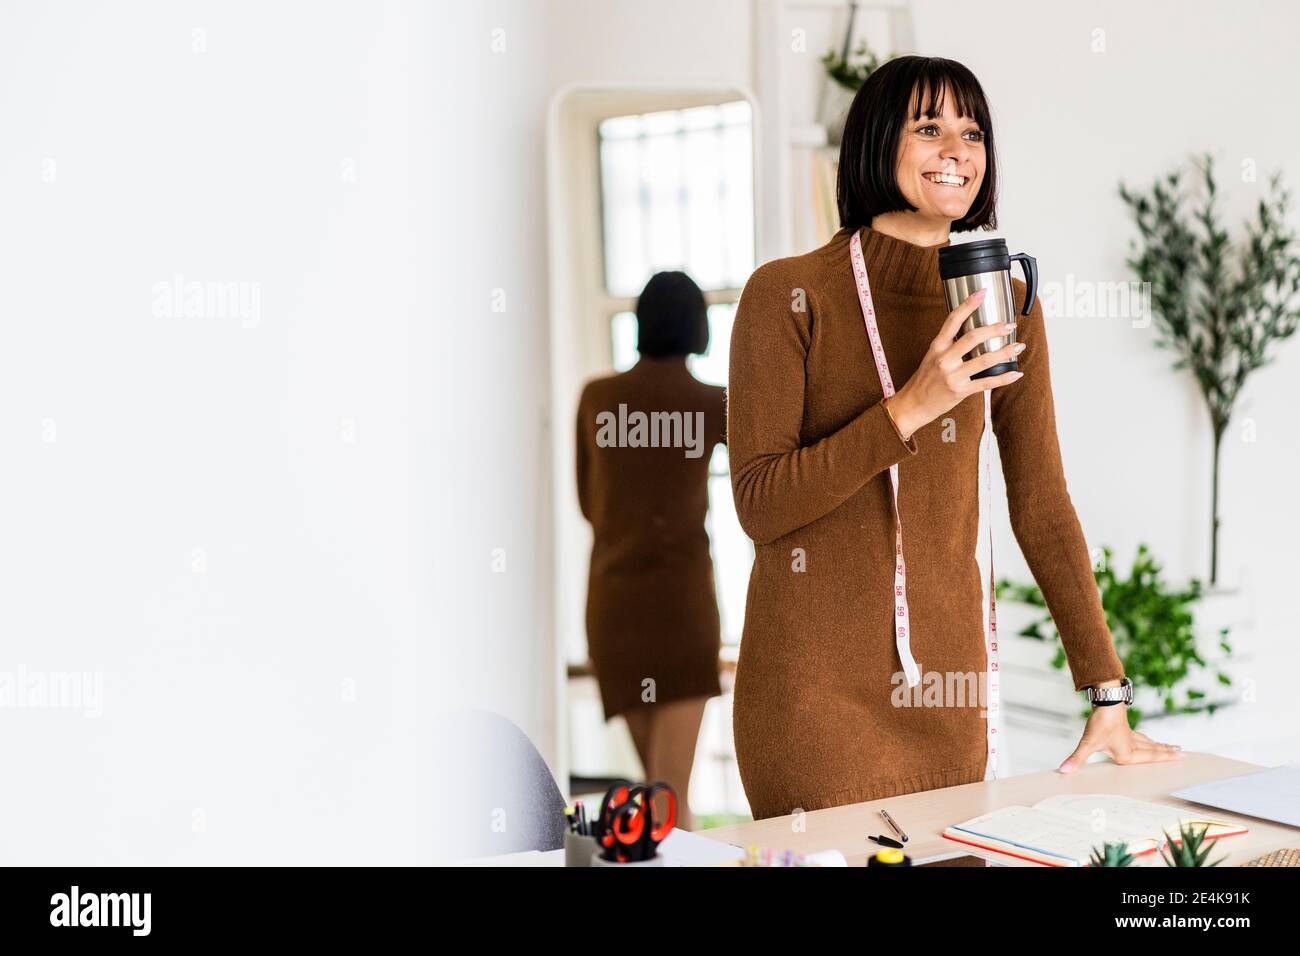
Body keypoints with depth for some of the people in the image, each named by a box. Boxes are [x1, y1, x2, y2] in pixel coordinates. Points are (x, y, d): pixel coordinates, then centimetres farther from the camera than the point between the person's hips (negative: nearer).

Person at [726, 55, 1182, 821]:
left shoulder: (1006, 305, 5)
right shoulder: (788, 294, -7)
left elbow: (1042, 504, 6)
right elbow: (759, 504, -13)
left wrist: (1108, 695, 3)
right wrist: (913, 407, -22)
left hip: (944, 671, 4)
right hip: (813, 686, -4)